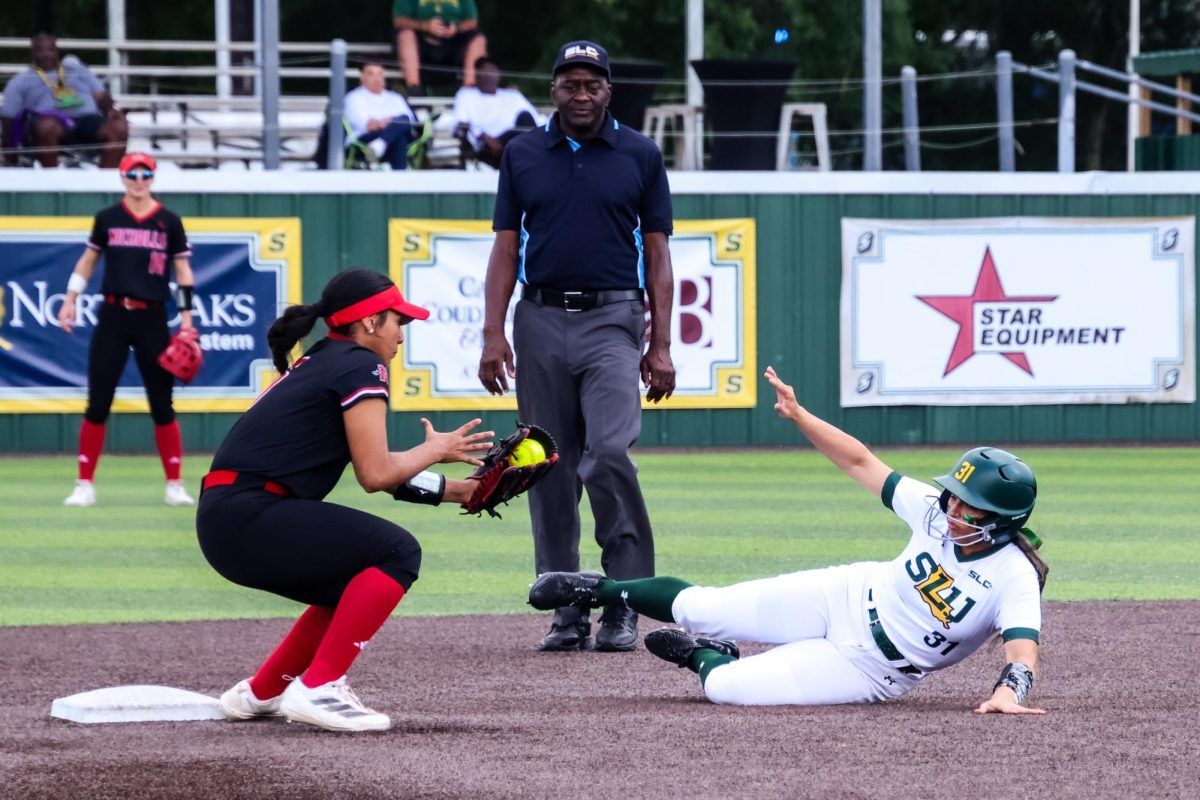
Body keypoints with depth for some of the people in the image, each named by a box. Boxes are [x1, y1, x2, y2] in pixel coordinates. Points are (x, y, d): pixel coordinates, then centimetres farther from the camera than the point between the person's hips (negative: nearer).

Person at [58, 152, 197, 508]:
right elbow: (88, 259, 15)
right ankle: (85, 484, 3)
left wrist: (186, 317, -2)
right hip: (112, 317, 1)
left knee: (162, 405, 1)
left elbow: (183, 270, 6)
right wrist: (71, 298, 5)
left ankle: (175, 485, 8)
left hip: (152, 318, -1)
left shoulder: (169, 221, 3)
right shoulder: (107, 218, 5)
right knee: (98, 403, -2)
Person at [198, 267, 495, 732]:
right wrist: (435, 450, 7)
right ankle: (317, 689, -15)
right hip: (250, 517, -10)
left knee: (360, 584, 23)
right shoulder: (361, 366, -4)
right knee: (397, 553, -10)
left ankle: (259, 694, 27)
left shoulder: (318, 364, 24)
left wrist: (459, 491, 23)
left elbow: (378, 469, 25)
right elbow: (376, 474, -10)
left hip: (223, 526, 10)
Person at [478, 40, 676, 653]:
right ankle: (567, 611, 8)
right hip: (540, 322, 2)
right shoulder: (523, 155, 10)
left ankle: (623, 603, -8)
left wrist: (661, 345, -1)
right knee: (551, 469, 3)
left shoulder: (640, 155, 6)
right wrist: (493, 335, -1)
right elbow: (506, 250, 10)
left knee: (608, 454, -17)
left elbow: (657, 256, 6)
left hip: (612, 320, -2)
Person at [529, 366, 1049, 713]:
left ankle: (704, 658, 21)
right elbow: (861, 463, -4)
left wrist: (1009, 693, -63)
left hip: (870, 669, -4)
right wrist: (798, 415, -9)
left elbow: (1023, 644, -43)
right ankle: (599, 591, 36)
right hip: (847, 595, 4)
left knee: (726, 686, -16)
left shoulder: (1016, 578, -27)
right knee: (697, 608, 8)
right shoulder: (938, 512, -13)